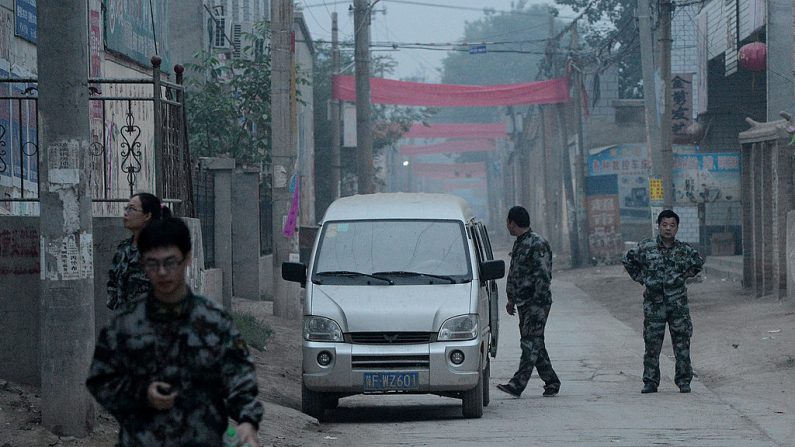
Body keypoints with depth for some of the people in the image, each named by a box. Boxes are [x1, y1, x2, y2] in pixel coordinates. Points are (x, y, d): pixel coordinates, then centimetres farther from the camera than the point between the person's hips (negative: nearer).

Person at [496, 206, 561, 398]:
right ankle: (551, 382, 15)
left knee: (530, 343, -12)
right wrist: (511, 299, 22)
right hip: (523, 302, 9)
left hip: (537, 302, -9)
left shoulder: (538, 244, -13)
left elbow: (543, 275, -17)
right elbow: (513, 274, 24)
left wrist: (538, 299, -21)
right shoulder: (518, 244, 16)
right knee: (535, 345, 9)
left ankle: (518, 384, -19)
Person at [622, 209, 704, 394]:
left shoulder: (685, 249, 3)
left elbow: (699, 262, 22)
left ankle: (684, 381, 8)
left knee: (682, 343, 1)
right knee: (652, 343, 1)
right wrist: (641, 278, 8)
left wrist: (685, 276, 10)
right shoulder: (645, 247, -1)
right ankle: (650, 382, 8)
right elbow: (628, 260, 14)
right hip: (654, 302, -1)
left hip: (678, 303, 1)